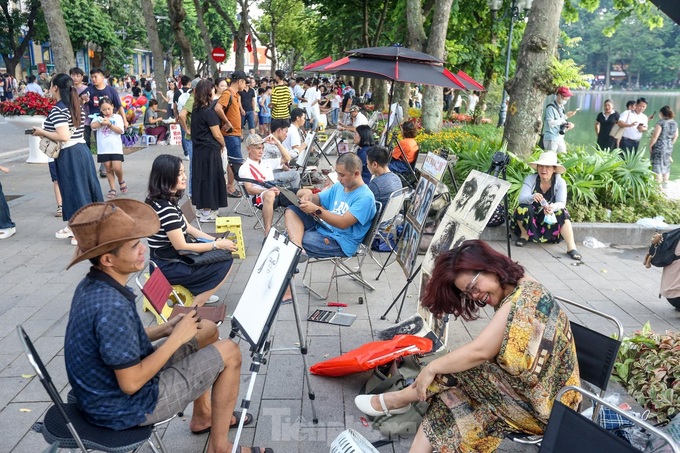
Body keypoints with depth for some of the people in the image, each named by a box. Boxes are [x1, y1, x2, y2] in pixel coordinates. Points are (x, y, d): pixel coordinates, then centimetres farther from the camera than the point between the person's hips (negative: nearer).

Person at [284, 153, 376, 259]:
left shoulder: (365, 197, -17)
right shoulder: (339, 186, 9)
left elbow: (343, 223, -25)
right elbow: (318, 198, 17)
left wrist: (316, 210, -29)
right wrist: (309, 196, -9)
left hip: (341, 242, -9)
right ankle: (297, 246, -35)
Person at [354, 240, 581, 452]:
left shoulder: (522, 299, -24)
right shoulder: (523, 290, 6)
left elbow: (479, 352, -25)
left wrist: (432, 368, -13)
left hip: (539, 401, -9)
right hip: (539, 389, 9)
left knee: (454, 375, -12)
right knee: (449, 397, -5)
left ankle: (400, 398, 8)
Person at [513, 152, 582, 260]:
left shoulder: (560, 182, -13)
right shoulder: (530, 179, -14)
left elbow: (561, 203, -23)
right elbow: (521, 198, -26)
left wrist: (552, 208, -48)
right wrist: (532, 197, -50)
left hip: (551, 218, 0)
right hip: (533, 217, 0)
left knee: (562, 213, -29)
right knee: (523, 208, -29)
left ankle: (571, 247, -34)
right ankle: (524, 235, -4)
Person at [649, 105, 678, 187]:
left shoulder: (661, 123, -16)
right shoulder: (674, 123, 5)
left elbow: (655, 136, -18)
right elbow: (676, 136, 13)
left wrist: (650, 145, -7)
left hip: (659, 147, -7)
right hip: (669, 147, 7)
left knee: (658, 165, -1)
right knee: (666, 165, 17)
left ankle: (658, 183, -1)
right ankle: (665, 182, 24)